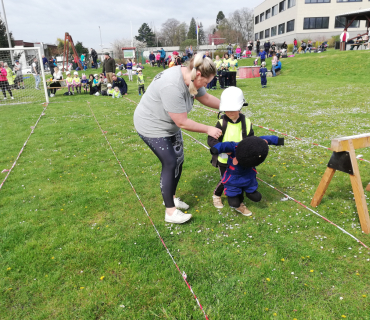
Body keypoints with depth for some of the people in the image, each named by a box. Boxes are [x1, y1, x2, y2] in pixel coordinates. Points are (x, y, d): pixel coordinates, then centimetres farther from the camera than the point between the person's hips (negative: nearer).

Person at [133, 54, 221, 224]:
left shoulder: (191, 78, -7)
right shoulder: (172, 87, -36)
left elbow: (205, 97, 10)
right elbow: (182, 122, -30)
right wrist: (208, 129, -19)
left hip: (170, 126, 9)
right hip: (152, 127, -9)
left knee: (178, 161, 13)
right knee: (170, 164, -6)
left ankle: (171, 197, 33)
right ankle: (170, 211, 7)